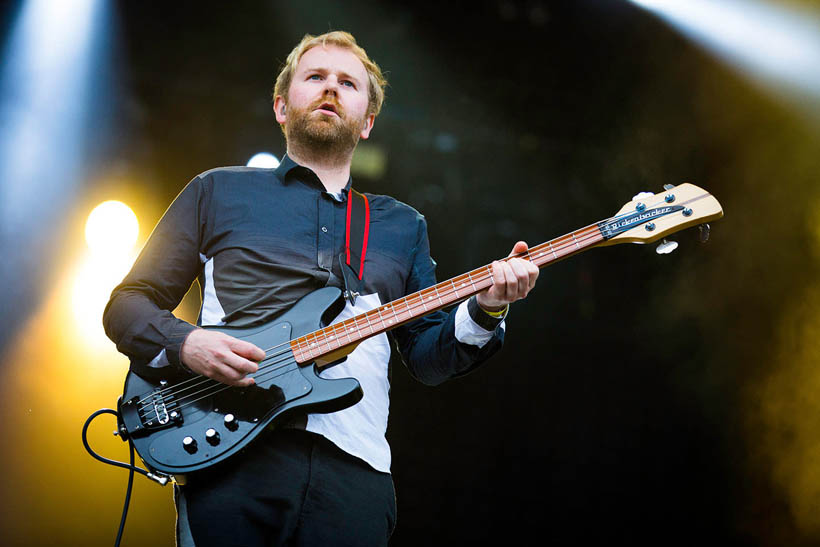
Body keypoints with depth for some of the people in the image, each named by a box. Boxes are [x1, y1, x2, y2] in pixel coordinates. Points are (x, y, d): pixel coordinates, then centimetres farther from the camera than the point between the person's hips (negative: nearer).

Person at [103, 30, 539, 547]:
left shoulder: (403, 225, 21)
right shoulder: (219, 191, 13)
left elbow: (429, 358, 18)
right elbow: (127, 303, 12)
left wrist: (485, 309, -2)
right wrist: (185, 344, -9)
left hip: (354, 466, 2)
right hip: (229, 456, -2)